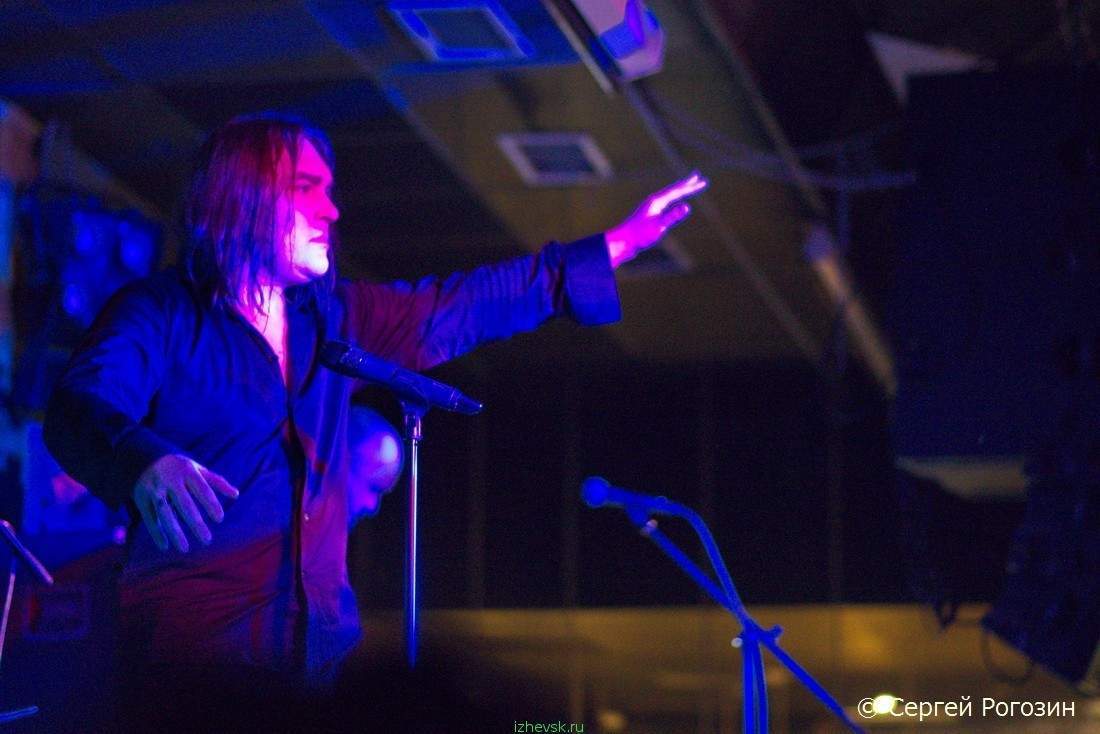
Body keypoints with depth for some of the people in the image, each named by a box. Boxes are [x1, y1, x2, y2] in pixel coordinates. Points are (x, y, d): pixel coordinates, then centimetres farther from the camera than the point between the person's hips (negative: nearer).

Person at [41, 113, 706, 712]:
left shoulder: (334, 316, 16)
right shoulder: (161, 314, -4)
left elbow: (468, 304, 23)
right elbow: (82, 405, -21)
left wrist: (623, 242, 24)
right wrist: (147, 465, -45)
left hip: (323, 640, 6)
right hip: (202, 641, -6)